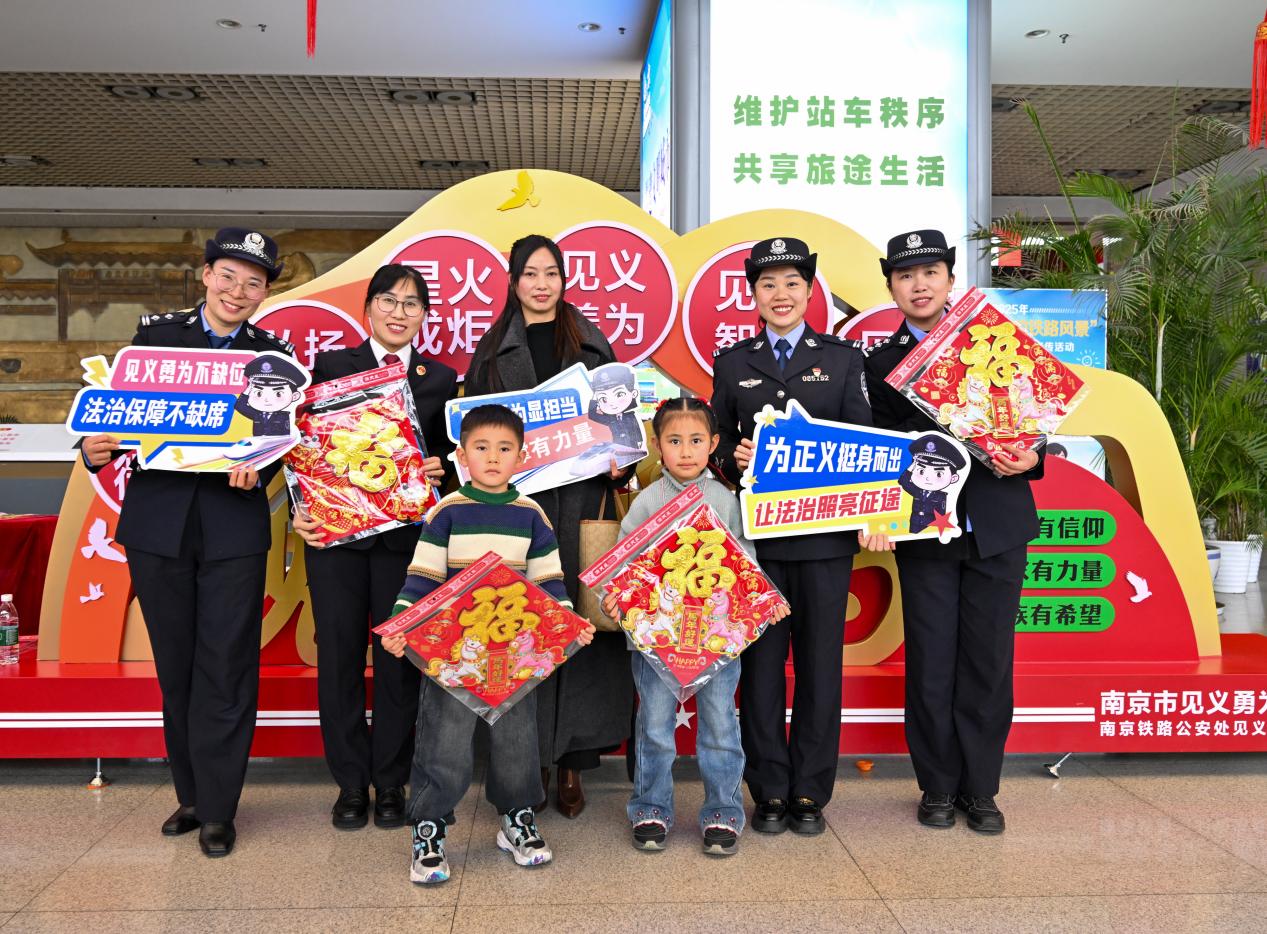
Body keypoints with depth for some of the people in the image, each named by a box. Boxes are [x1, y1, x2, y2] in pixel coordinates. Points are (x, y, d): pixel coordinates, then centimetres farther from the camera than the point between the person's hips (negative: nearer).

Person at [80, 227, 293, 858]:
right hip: (157, 523, 2)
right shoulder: (156, 335, 9)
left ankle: (217, 810, 12)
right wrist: (96, 449, -14)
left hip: (234, 528, -2)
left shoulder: (273, 355, 6)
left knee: (226, 669, 0)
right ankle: (191, 795, 27)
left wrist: (256, 471, -20)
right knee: (175, 668, 11)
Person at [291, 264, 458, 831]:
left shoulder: (441, 379, 10)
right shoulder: (330, 366, 8)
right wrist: (299, 510, -6)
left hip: (405, 535, 0)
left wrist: (439, 471, -11)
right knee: (339, 653, 4)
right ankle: (350, 783, 18)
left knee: (398, 656, 4)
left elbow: (448, 457, 11)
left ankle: (390, 783, 18)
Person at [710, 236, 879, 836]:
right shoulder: (732, 362, 11)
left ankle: (810, 792, 18)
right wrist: (732, 456, -12)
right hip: (755, 533, 1)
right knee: (760, 662, 5)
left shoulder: (844, 358, 9)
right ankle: (769, 792, 18)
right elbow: (718, 443, 11)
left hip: (825, 533, 0)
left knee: (820, 662, 5)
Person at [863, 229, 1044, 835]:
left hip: (998, 528, 1)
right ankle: (938, 787, 23)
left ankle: (980, 789, 24)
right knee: (931, 665, 6)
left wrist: (1030, 459, -12)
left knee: (989, 663, 8)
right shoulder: (881, 363, 3)